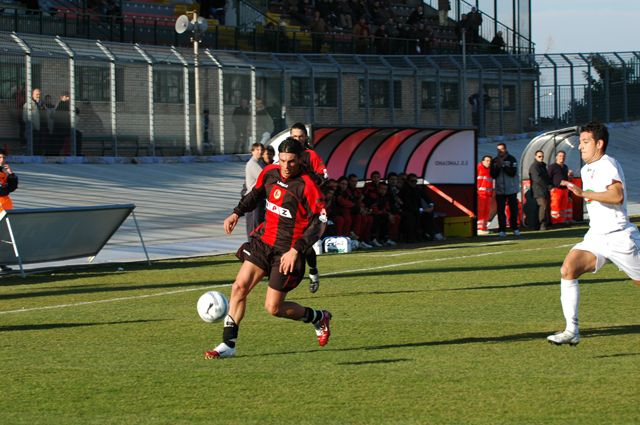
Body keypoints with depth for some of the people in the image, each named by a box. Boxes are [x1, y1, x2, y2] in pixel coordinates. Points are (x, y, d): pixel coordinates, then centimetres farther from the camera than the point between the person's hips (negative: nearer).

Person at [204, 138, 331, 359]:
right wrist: (237, 213, 8)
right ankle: (228, 344, 1)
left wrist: (295, 251, -25)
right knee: (239, 287, -6)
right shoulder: (270, 173, 1)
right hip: (263, 241, 6)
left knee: (273, 308, -3)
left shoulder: (306, 186, -18)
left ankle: (318, 318, 23)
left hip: (287, 251, -6)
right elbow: (255, 194, 22)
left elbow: (318, 224, -18)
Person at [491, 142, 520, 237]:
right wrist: (498, 167, -14)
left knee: (513, 209, 2)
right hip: (500, 190, 2)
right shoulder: (494, 161, 7)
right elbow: (493, 175, 2)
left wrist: (503, 165, -17)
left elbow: (513, 172, -10)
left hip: (511, 189, -2)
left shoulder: (511, 159, -1)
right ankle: (502, 230, -1)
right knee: (501, 211, -3)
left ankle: (515, 228, 13)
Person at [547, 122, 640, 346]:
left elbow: (618, 196, -32)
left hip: (620, 237, -7)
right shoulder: (586, 170, 15)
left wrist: (584, 193, -37)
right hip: (595, 237, 7)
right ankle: (572, 330, -20)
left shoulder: (607, 165, -14)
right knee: (568, 269, -17)